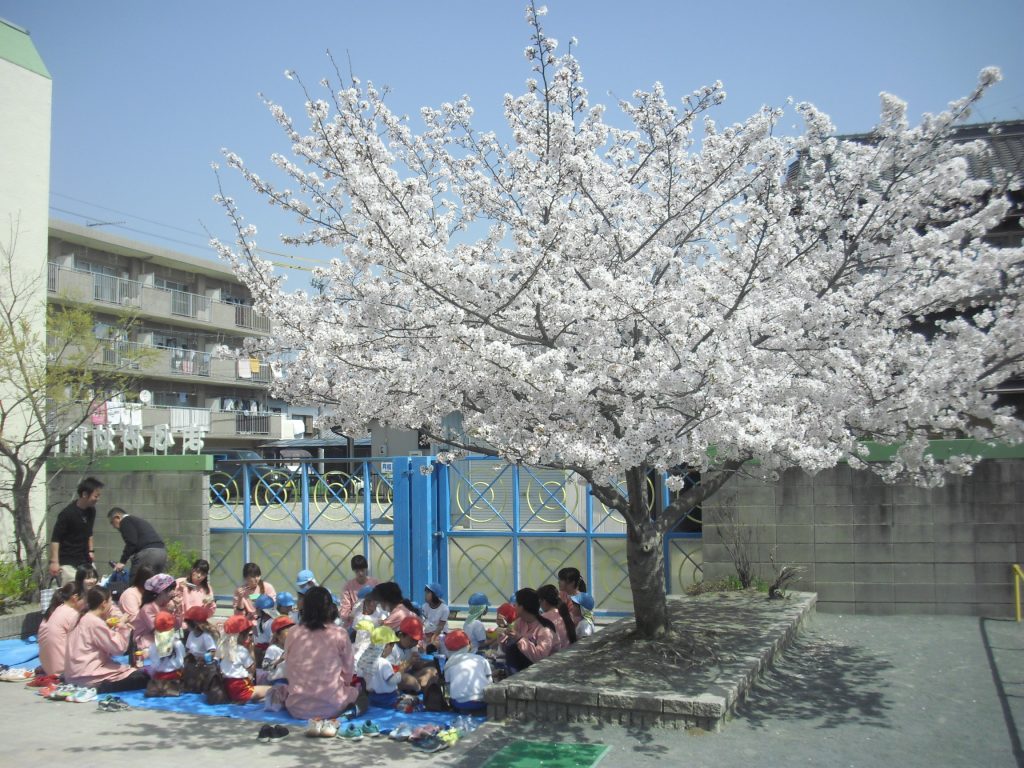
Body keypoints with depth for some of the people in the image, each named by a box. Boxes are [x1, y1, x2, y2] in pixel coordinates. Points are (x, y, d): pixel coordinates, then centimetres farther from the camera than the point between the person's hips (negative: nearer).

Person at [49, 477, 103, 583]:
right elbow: (55, 538, -17)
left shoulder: (91, 511, 3)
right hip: (67, 563, -7)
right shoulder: (67, 513, -18)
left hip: (85, 561, 7)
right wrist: (54, 561, -21)